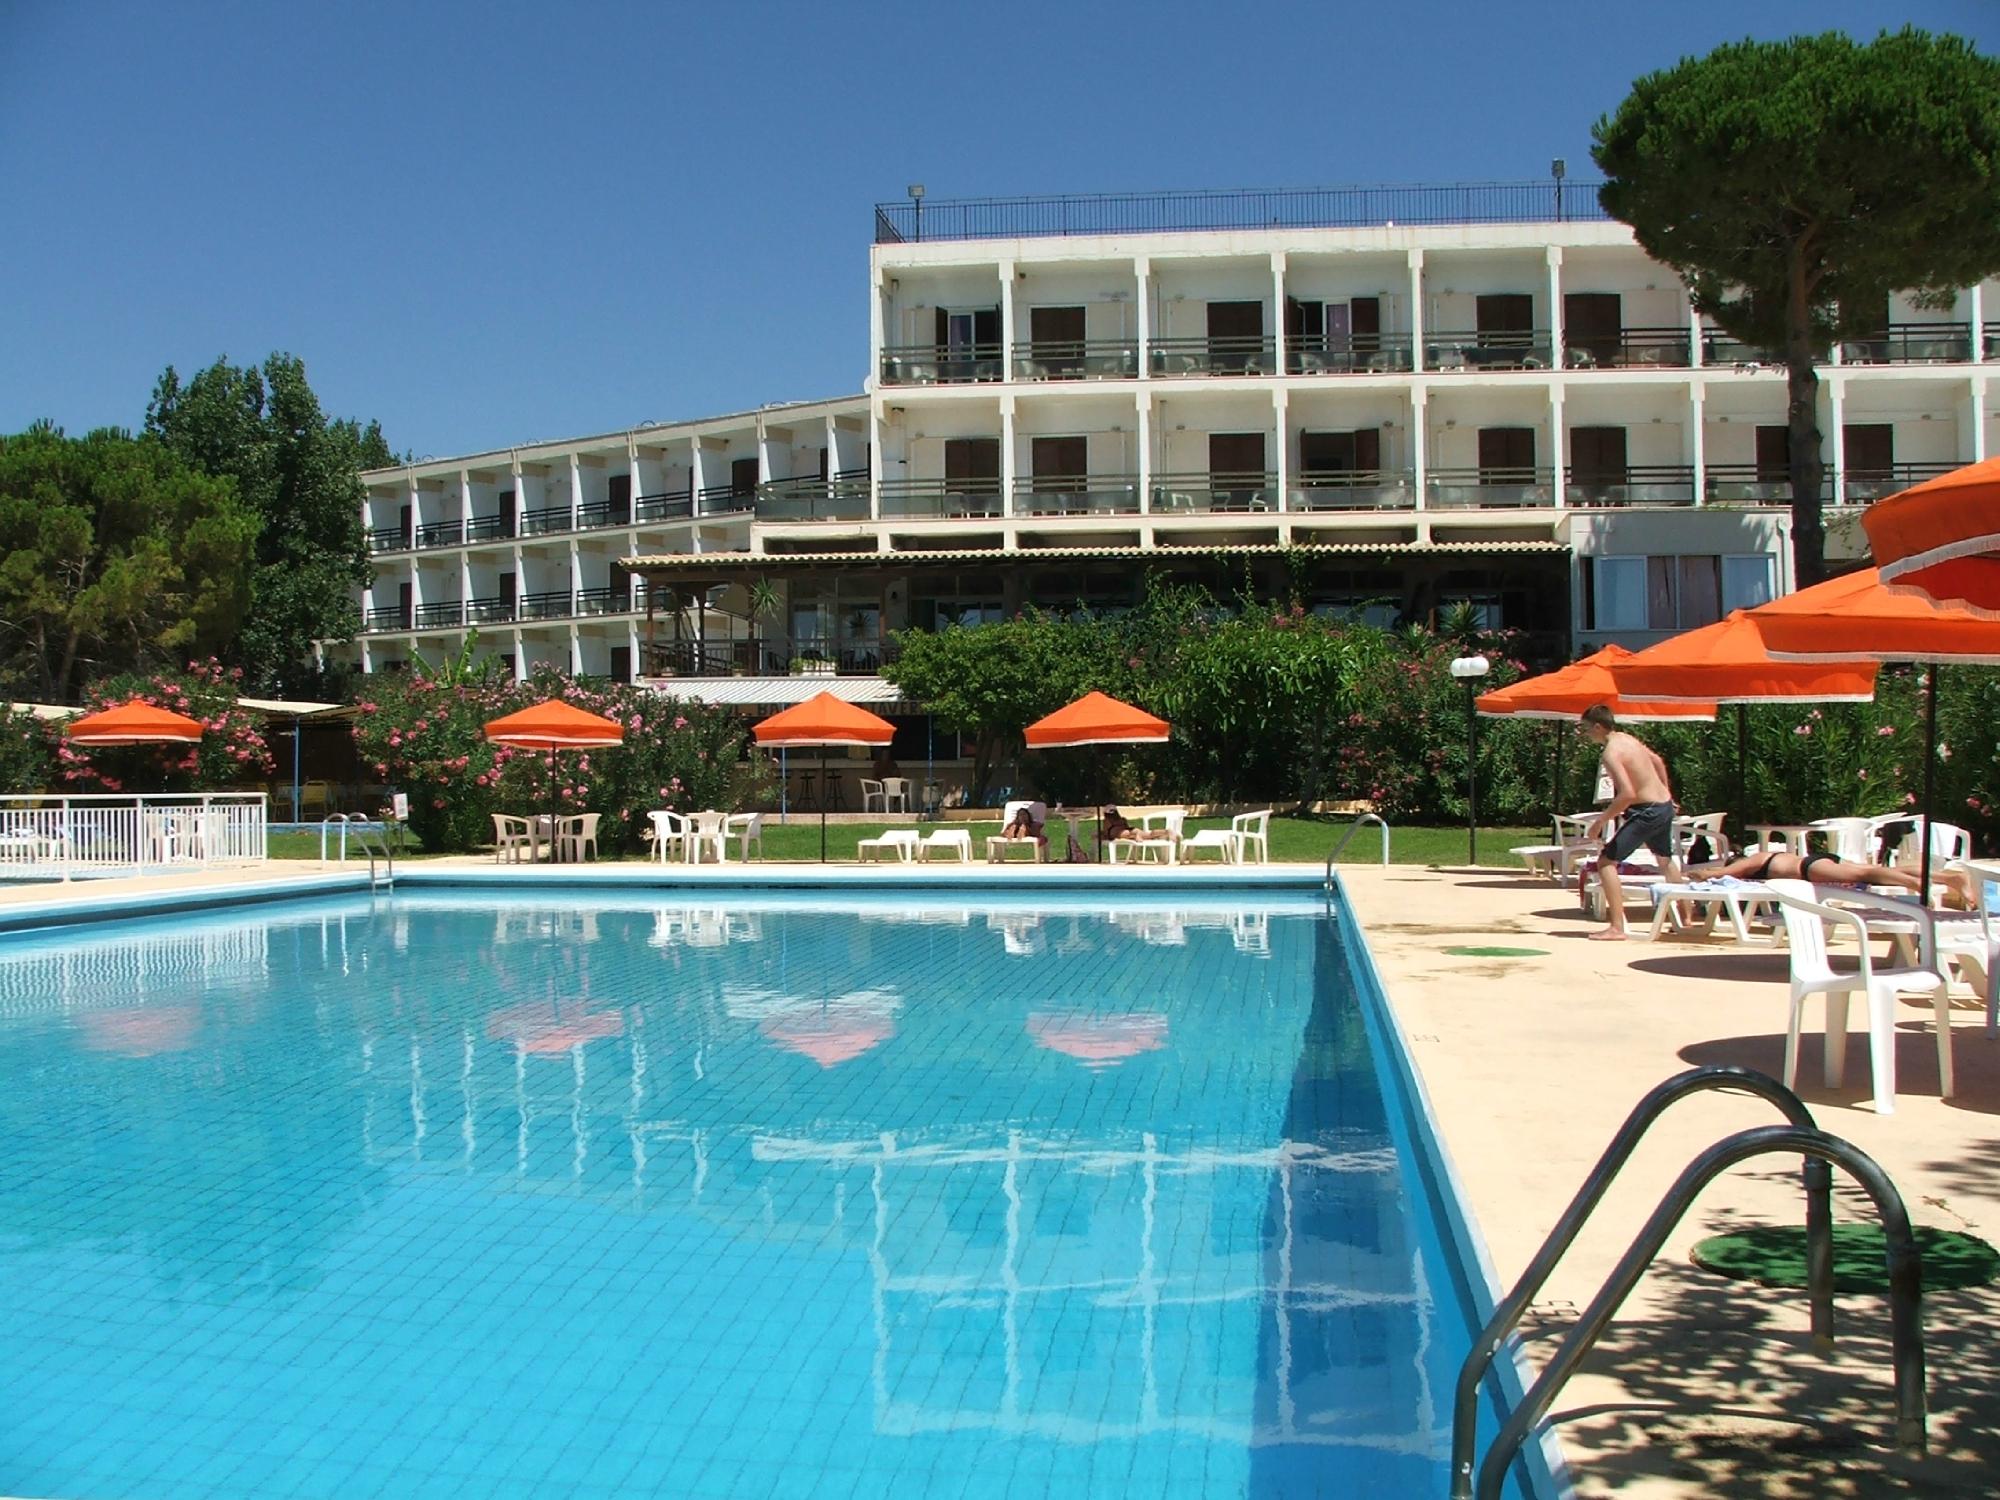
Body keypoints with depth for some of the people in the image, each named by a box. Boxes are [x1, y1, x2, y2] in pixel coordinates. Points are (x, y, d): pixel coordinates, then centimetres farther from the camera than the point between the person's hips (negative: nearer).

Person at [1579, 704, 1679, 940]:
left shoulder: (1611, 752, -20)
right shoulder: (1628, 738, 8)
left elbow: (1627, 794, -30)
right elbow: (1657, 761, 23)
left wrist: (1601, 820, -22)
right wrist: (1666, 794, 35)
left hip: (1648, 812, -10)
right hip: (1665, 805, 10)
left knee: (1606, 862, -10)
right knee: (1666, 859, 30)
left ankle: (1616, 928, -17)